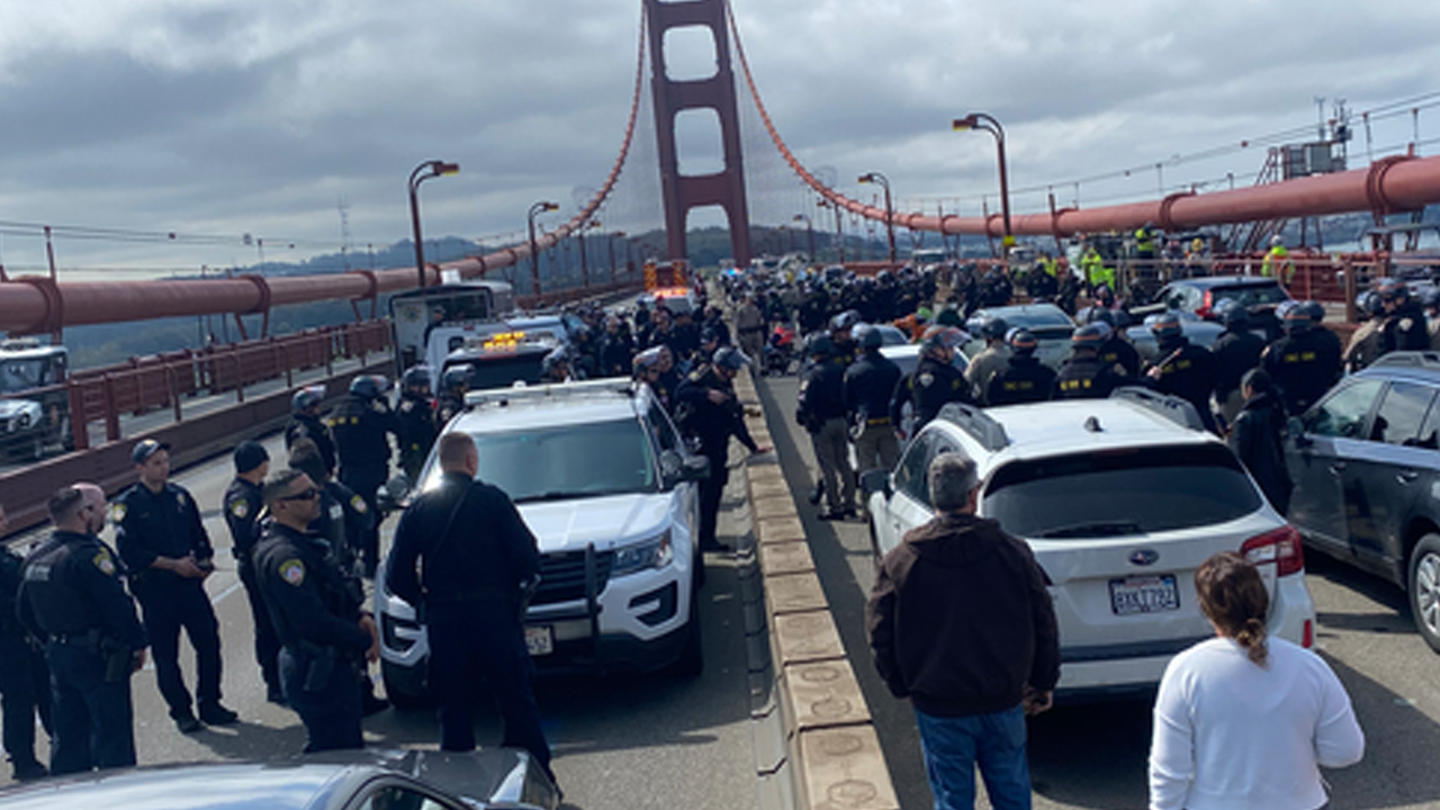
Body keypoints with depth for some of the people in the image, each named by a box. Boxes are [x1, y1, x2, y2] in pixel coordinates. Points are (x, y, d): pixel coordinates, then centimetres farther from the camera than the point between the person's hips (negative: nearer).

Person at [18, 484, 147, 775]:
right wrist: (137, 643, -10)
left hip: (57, 655, 8)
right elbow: (118, 606, -22)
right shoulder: (89, 555, -20)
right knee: (112, 732, 1)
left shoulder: (34, 559, 7)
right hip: (99, 656, -8)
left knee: (68, 733, 17)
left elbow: (25, 613, 14)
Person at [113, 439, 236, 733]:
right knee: (165, 654, 3)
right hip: (154, 589, -4)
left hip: (190, 582, 4)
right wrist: (173, 564, -16)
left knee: (209, 640, 3)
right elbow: (129, 551, -13)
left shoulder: (179, 495, 9)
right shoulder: (127, 505, -6)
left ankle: (209, 704, 18)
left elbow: (198, 533, 18)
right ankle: (181, 712, 17)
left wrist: (205, 559, -1)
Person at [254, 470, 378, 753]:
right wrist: (364, 640, -16)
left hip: (331, 665, 10)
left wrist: (359, 616, 2)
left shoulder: (303, 542, 12)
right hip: (316, 675, -10)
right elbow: (312, 621, -26)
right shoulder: (283, 555, -22)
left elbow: (334, 595, 21)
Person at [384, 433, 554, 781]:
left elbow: (397, 577, 4)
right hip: (495, 613, -2)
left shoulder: (418, 508, 5)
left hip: (443, 620, 3)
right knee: (517, 701, 7)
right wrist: (514, 586, 12)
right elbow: (528, 557, -7)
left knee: (453, 707, 11)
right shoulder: (491, 498, -4)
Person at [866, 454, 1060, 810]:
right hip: (1004, 701, 1)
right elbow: (1044, 627, -1)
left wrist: (904, 687, 10)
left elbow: (881, 636, -5)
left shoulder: (900, 561, -12)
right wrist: (1042, 683, 14)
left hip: (939, 709, -1)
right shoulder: (1012, 553, -9)